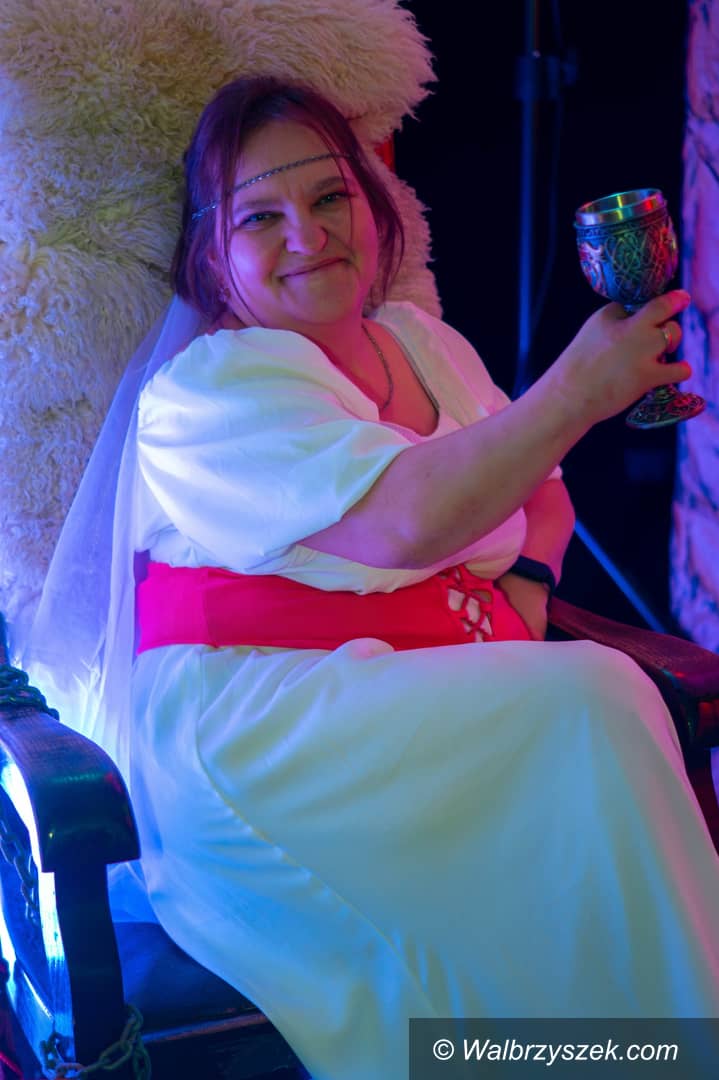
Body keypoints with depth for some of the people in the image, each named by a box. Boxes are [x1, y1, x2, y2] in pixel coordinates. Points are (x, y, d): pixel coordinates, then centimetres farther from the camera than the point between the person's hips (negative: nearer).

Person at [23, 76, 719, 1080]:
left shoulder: (422, 340, 16)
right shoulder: (205, 390, -10)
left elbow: (539, 491, 23)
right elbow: (410, 518, -25)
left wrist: (526, 588, 1)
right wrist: (579, 386, -23)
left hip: (440, 693, 7)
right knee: (590, 703, -24)